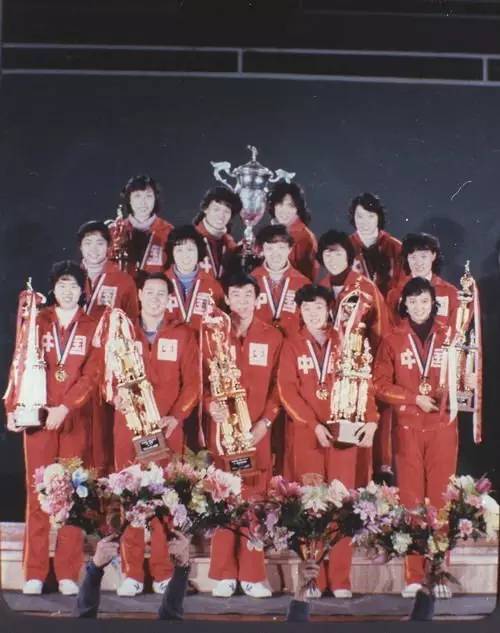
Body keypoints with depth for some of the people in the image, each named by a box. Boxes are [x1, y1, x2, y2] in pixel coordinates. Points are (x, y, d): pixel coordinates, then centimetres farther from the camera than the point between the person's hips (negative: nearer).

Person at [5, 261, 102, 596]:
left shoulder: (92, 328, 7)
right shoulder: (37, 322, 10)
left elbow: (92, 374, -2)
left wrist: (65, 407, -16)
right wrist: (13, 408, -7)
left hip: (75, 420, 0)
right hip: (38, 417, 0)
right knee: (38, 492, -1)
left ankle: (68, 573, 3)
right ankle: (34, 574, 2)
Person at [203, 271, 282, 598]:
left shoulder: (272, 337, 7)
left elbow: (278, 384, 4)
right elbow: (201, 378, 7)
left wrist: (265, 422, -7)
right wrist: (210, 405, -12)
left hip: (258, 429, 0)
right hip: (222, 425, 0)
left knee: (256, 497, -1)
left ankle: (253, 574, 6)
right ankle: (224, 574, 6)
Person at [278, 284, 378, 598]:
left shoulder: (345, 343, 8)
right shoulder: (292, 346, 6)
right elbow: (287, 390, -3)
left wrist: (371, 420, -11)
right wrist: (314, 424, -13)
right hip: (306, 433, 0)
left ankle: (341, 579, 2)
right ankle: (314, 579, 5)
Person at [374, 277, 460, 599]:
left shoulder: (448, 337, 7)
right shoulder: (393, 340, 6)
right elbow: (381, 383, 1)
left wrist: (451, 393, -14)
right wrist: (416, 398, -11)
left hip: (443, 427, 1)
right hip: (408, 427, 0)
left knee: (441, 497, 1)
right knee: (411, 498, -1)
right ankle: (413, 576, 2)